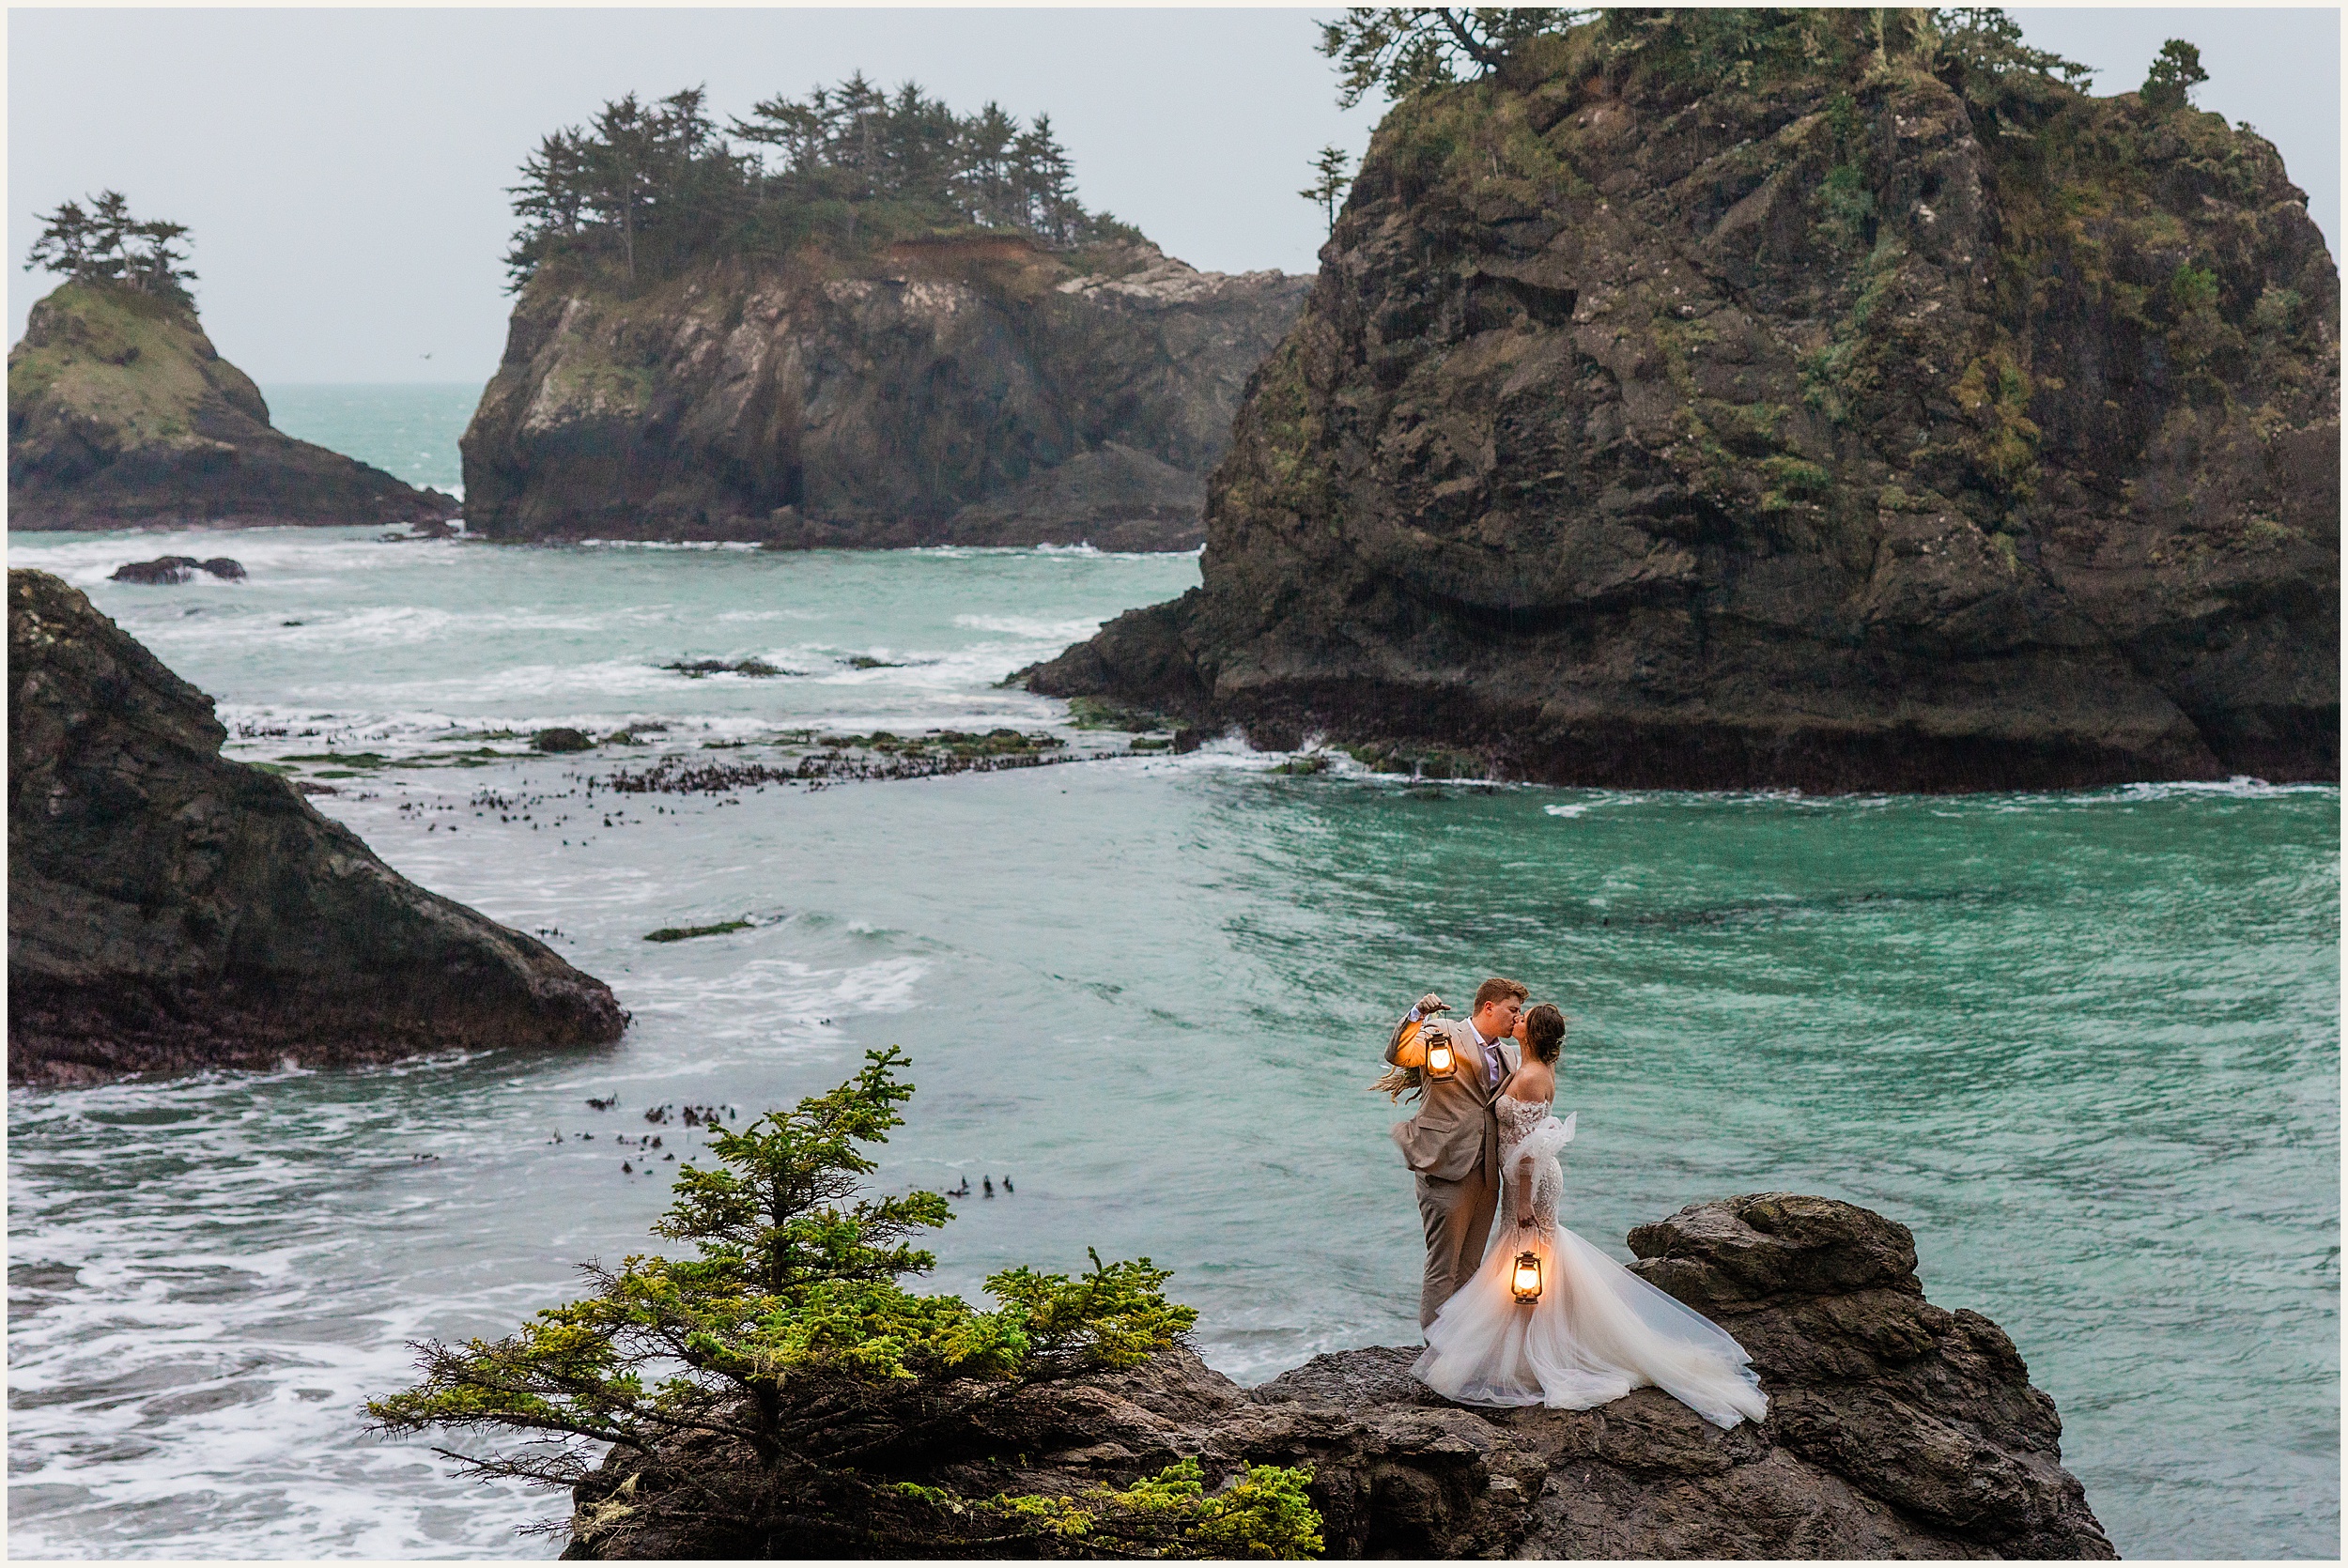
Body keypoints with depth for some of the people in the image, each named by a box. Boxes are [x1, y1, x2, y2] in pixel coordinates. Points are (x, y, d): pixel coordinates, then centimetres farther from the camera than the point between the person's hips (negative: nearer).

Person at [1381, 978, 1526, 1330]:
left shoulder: (1508, 1056, 19)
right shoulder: (1444, 1035, -3)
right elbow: (1397, 1055, -19)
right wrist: (1416, 1015, -34)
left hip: (1487, 1175, 7)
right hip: (1447, 1170, -7)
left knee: (1468, 1269, 12)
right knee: (1443, 1268, -6)